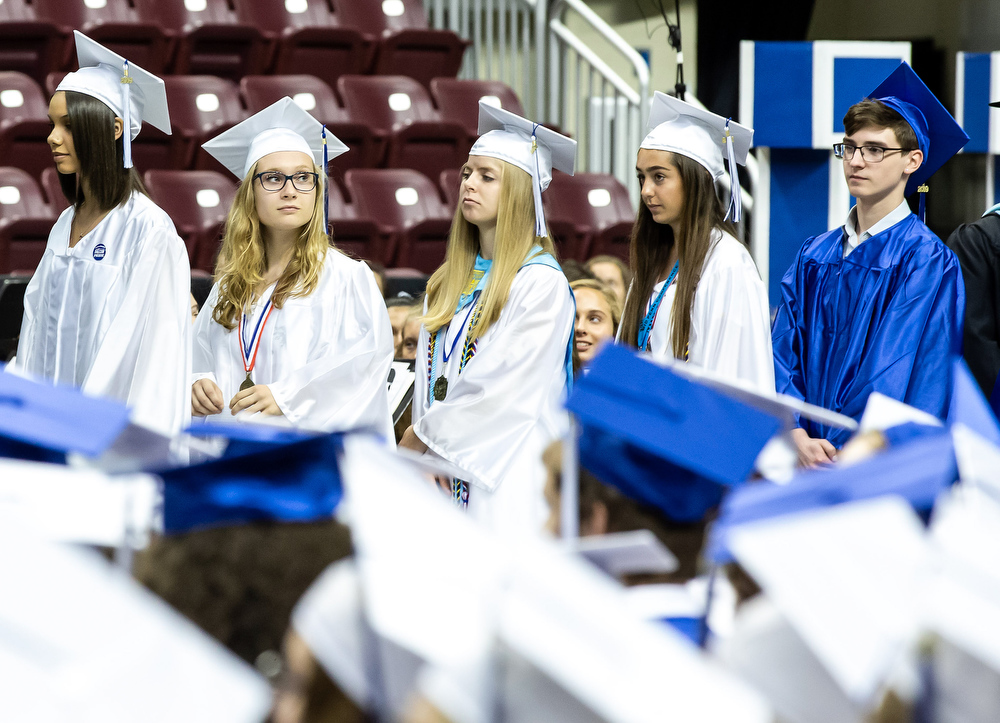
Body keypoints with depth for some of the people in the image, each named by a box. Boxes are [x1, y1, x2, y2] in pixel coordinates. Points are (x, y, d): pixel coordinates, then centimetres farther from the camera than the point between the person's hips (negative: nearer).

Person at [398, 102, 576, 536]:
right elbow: (428, 379, 15)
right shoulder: (450, 281, 15)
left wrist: (421, 435, -7)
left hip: (505, 481, -7)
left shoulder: (541, 282, -9)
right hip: (440, 469, 7)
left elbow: (502, 388, -14)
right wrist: (417, 452, 3)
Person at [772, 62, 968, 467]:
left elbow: (893, 372, -14)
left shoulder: (926, 261, -8)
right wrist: (799, 436, -13)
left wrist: (836, 455, -20)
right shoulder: (814, 256, 10)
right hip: (805, 459, 5)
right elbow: (784, 353, 3)